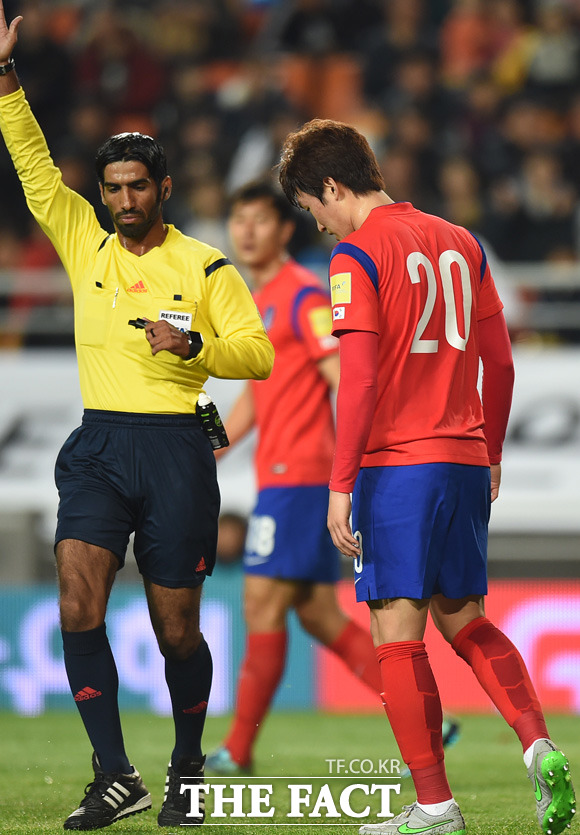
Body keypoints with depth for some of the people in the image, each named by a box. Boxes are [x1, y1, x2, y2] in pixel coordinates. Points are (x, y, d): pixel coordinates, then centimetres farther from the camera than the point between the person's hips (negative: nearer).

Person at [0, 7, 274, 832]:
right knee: (78, 607, -15)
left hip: (175, 451, -2)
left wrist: (193, 345, -17)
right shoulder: (85, 244, 10)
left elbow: (258, 354, 1)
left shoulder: (205, 266, 2)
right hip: (98, 446, 2)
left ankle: (186, 769, 24)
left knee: (177, 631, 2)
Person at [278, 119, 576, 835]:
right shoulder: (460, 243, 12)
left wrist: (341, 484, -13)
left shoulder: (357, 255, -9)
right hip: (464, 461, 7)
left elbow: (359, 380, -16)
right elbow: (500, 361, 15)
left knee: (398, 638, -2)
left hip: (395, 462, -7)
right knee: (464, 621, 18)